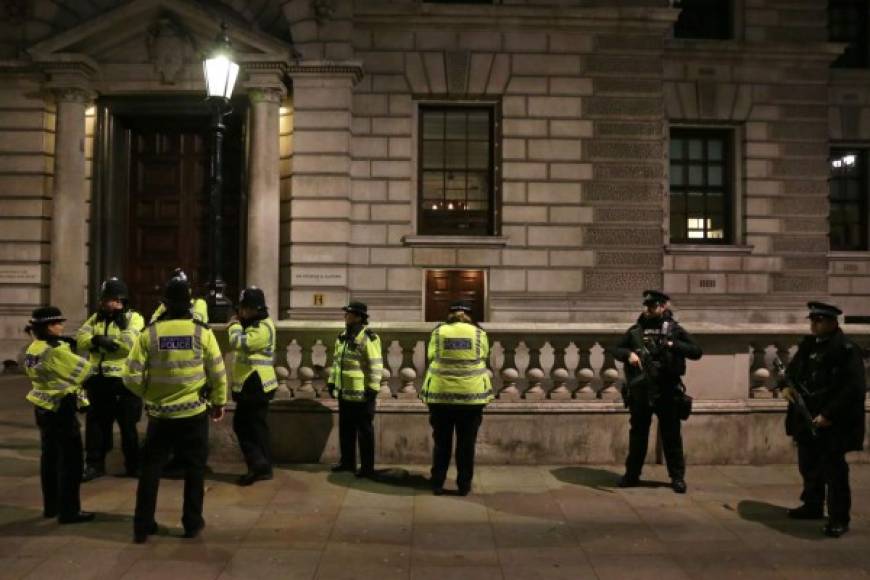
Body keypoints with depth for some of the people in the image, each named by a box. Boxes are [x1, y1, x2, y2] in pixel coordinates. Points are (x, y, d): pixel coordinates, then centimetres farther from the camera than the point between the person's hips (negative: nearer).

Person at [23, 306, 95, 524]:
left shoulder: (33, 349, 8)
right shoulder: (54, 350, -21)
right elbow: (82, 370, -16)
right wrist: (71, 351, 1)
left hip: (43, 408, 10)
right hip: (61, 410, -10)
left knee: (50, 458, 17)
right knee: (70, 460, -1)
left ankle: (51, 506, 26)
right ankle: (69, 511, 3)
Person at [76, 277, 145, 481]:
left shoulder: (134, 318, -5)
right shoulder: (96, 318, 12)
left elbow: (131, 344, -21)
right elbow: (80, 339, -3)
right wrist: (97, 339, -22)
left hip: (124, 380, -5)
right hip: (98, 379, 5)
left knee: (128, 425, 6)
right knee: (96, 423, 10)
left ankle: (133, 465, 20)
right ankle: (94, 464, 22)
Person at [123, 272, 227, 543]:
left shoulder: (149, 333, -7)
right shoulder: (202, 332, -9)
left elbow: (132, 376, -5)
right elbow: (218, 373, -3)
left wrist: (147, 394, 14)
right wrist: (219, 402, 11)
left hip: (159, 414, 1)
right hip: (194, 413, -1)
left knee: (151, 468, 14)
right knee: (194, 468, 12)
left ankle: (143, 525, 18)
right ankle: (192, 523, 19)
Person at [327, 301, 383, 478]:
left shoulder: (368, 337, -16)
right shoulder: (343, 336, 11)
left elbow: (376, 365, -17)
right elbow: (336, 360, 20)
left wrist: (373, 389, -18)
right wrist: (332, 382, 18)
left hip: (362, 394, -8)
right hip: (344, 392, 8)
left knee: (364, 431, 2)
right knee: (345, 429, 17)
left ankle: (367, 467, 11)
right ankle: (347, 461, 30)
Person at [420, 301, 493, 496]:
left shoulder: (438, 332, 1)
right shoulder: (479, 334, 2)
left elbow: (431, 358, 6)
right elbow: (483, 359, 10)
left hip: (441, 394, 0)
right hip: (472, 395, 0)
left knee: (441, 443, 12)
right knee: (466, 444, 10)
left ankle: (437, 484, 17)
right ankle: (464, 485, 16)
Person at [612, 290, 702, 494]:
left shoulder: (675, 329, 1)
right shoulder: (635, 330, 7)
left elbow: (696, 352, -4)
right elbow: (616, 350, 10)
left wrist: (673, 344, -17)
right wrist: (629, 354, -11)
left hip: (667, 392, -2)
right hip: (640, 392, 2)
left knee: (671, 436, 6)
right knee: (637, 434, 12)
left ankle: (677, 477, 18)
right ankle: (632, 474, 23)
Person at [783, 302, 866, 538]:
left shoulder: (847, 349, -15)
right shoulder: (808, 344, 7)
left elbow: (855, 388, -20)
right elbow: (793, 369, 22)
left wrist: (828, 415, -22)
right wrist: (788, 386, 0)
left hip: (832, 424, -8)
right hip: (806, 419, 8)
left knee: (834, 470, 0)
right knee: (809, 466, 19)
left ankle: (839, 519, 12)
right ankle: (812, 506, 36)